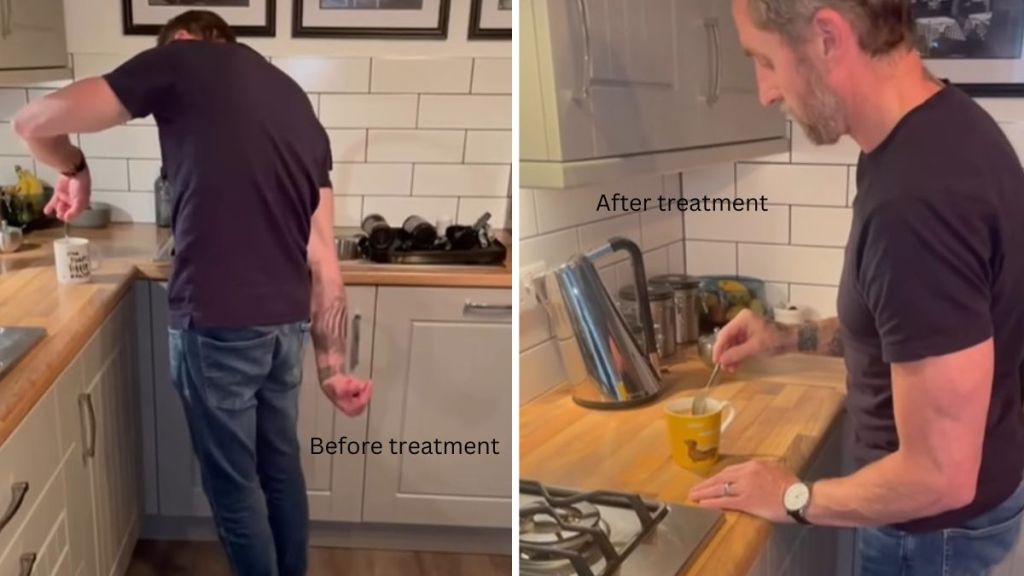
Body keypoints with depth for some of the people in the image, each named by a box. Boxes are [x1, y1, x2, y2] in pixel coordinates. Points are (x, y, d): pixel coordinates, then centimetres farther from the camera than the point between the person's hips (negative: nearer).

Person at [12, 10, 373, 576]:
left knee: (233, 485, 11)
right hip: (286, 320, 7)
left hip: (218, 322, -6)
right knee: (281, 467, 22)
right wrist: (333, 366, 10)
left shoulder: (178, 61, 0)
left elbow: (32, 123, 1)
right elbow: (322, 256, 11)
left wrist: (75, 171, 22)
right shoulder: (296, 103, 16)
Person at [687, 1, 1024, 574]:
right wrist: (790, 339, 6)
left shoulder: (917, 200, -35)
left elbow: (940, 477, -30)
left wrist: (795, 499, -15)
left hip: (936, 523, -9)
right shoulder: (943, 126, -3)